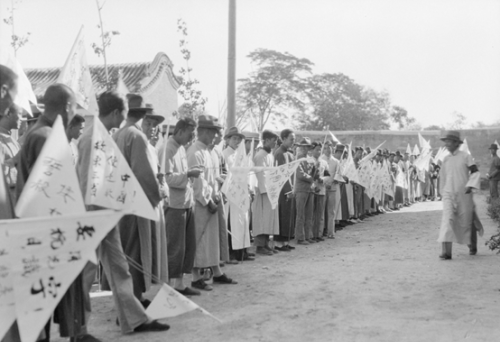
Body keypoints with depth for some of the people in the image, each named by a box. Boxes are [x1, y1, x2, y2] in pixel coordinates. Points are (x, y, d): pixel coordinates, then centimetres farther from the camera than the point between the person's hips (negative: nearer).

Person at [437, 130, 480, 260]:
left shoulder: (466, 156, -4)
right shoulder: (446, 159, 8)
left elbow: (475, 172, -7)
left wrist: (470, 186, -21)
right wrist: (443, 192, 24)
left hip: (464, 195, -2)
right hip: (449, 195, 2)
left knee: (467, 221, 9)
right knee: (447, 220, -16)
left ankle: (472, 246, 37)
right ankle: (447, 252, -24)